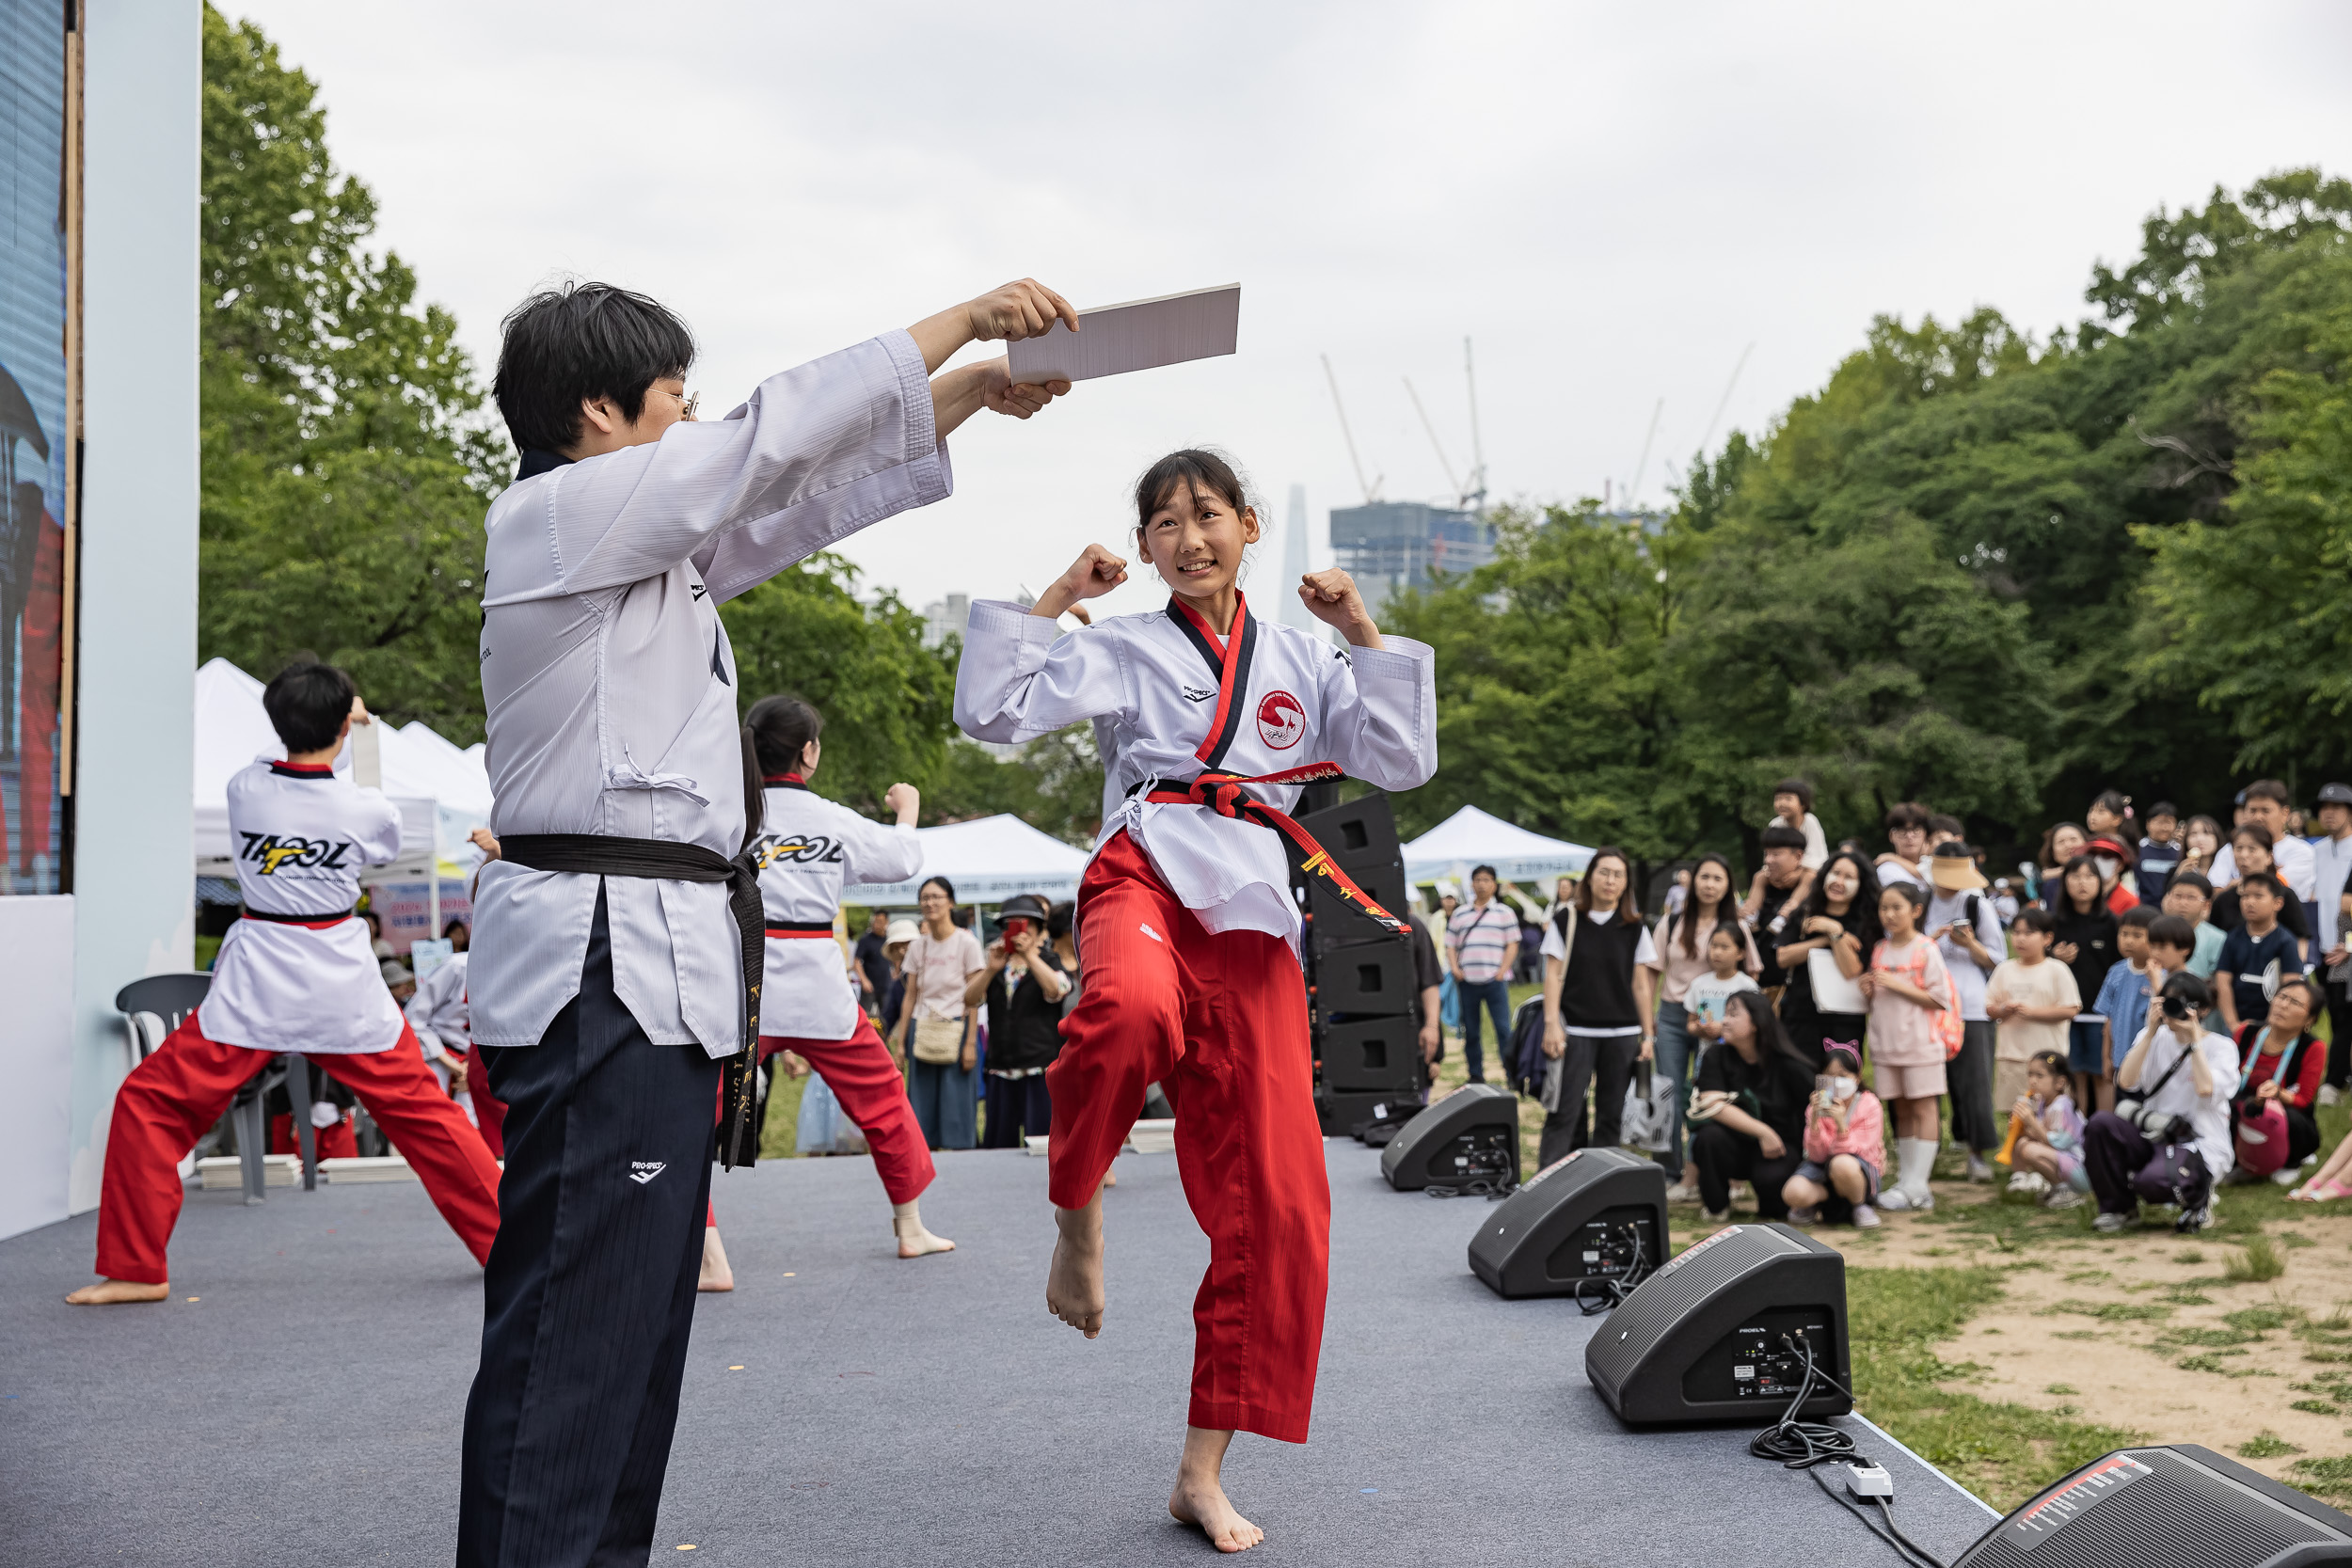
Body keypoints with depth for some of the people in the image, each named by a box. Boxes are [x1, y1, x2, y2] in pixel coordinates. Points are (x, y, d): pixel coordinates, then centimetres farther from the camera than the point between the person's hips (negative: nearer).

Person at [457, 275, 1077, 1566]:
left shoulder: (645, 537, 20)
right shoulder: (559, 513, -8)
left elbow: (809, 501, 23)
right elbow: (777, 435, -10)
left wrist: (978, 389, 18)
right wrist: (964, 317, -2)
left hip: (652, 969, 10)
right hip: (603, 956, -10)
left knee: (638, 1314, 14)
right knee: (572, 1325, -10)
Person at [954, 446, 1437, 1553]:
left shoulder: (1298, 658, 19)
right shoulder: (1123, 650, 11)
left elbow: (1402, 762, 12)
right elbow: (992, 711, 1)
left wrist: (1365, 637, 7)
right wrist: (1052, 601, 0)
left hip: (1253, 919, 4)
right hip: (1147, 874, -3)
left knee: (1274, 1205, -2)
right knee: (1132, 1008, -45)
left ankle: (1204, 1475, 11)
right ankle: (1076, 1215, -14)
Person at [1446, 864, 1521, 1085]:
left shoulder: (1503, 913, 8)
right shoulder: (1459, 914, 14)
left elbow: (1512, 945, 3)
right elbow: (1450, 945, 14)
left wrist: (1502, 971, -8)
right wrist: (1455, 968, -3)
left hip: (1495, 980, -3)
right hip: (1467, 981, 3)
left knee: (1504, 1029, -9)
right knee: (1470, 1031, 7)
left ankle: (1512, 1075, -6)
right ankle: (1476, 1075, 16)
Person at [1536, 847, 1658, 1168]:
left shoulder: (1634, 928, 8)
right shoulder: (1567, 921, 2)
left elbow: (1640, 984, 9)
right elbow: (1553, 976, 1)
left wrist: (1648, 1035, 6)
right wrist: (1551, 1025, -8)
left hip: (1622, 1033, 3)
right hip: (1575, 1032, -2)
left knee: (1611, 1115, 5)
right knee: (1564, 1114, -7)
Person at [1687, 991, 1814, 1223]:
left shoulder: (1786, 1064, -5)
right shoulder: (1715, 1059, -3)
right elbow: (1714, 1106, -16)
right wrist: (1762, 1131, -23)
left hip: (1779, 1146, -1)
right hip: (1735, 1146, 2)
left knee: (1770, 1178, -35)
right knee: (1710, 1136, -33)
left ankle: (1772, 1208, 6)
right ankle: (1716, 1207, -5)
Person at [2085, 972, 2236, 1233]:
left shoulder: (2221, 1047, -1)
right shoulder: (2155, 1039, 9)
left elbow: (2205, 1090, -22)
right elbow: (2126, 1081, -8)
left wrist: (2194, 1038, -15)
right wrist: (2151, 1032, -9)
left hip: (2198, 1145, -5)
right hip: (2152, 1137, 5)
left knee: (2152, 1181, -36)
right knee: (2101, 1123, -25)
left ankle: (2198, 1197, 3)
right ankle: (2119, 1207, -5)